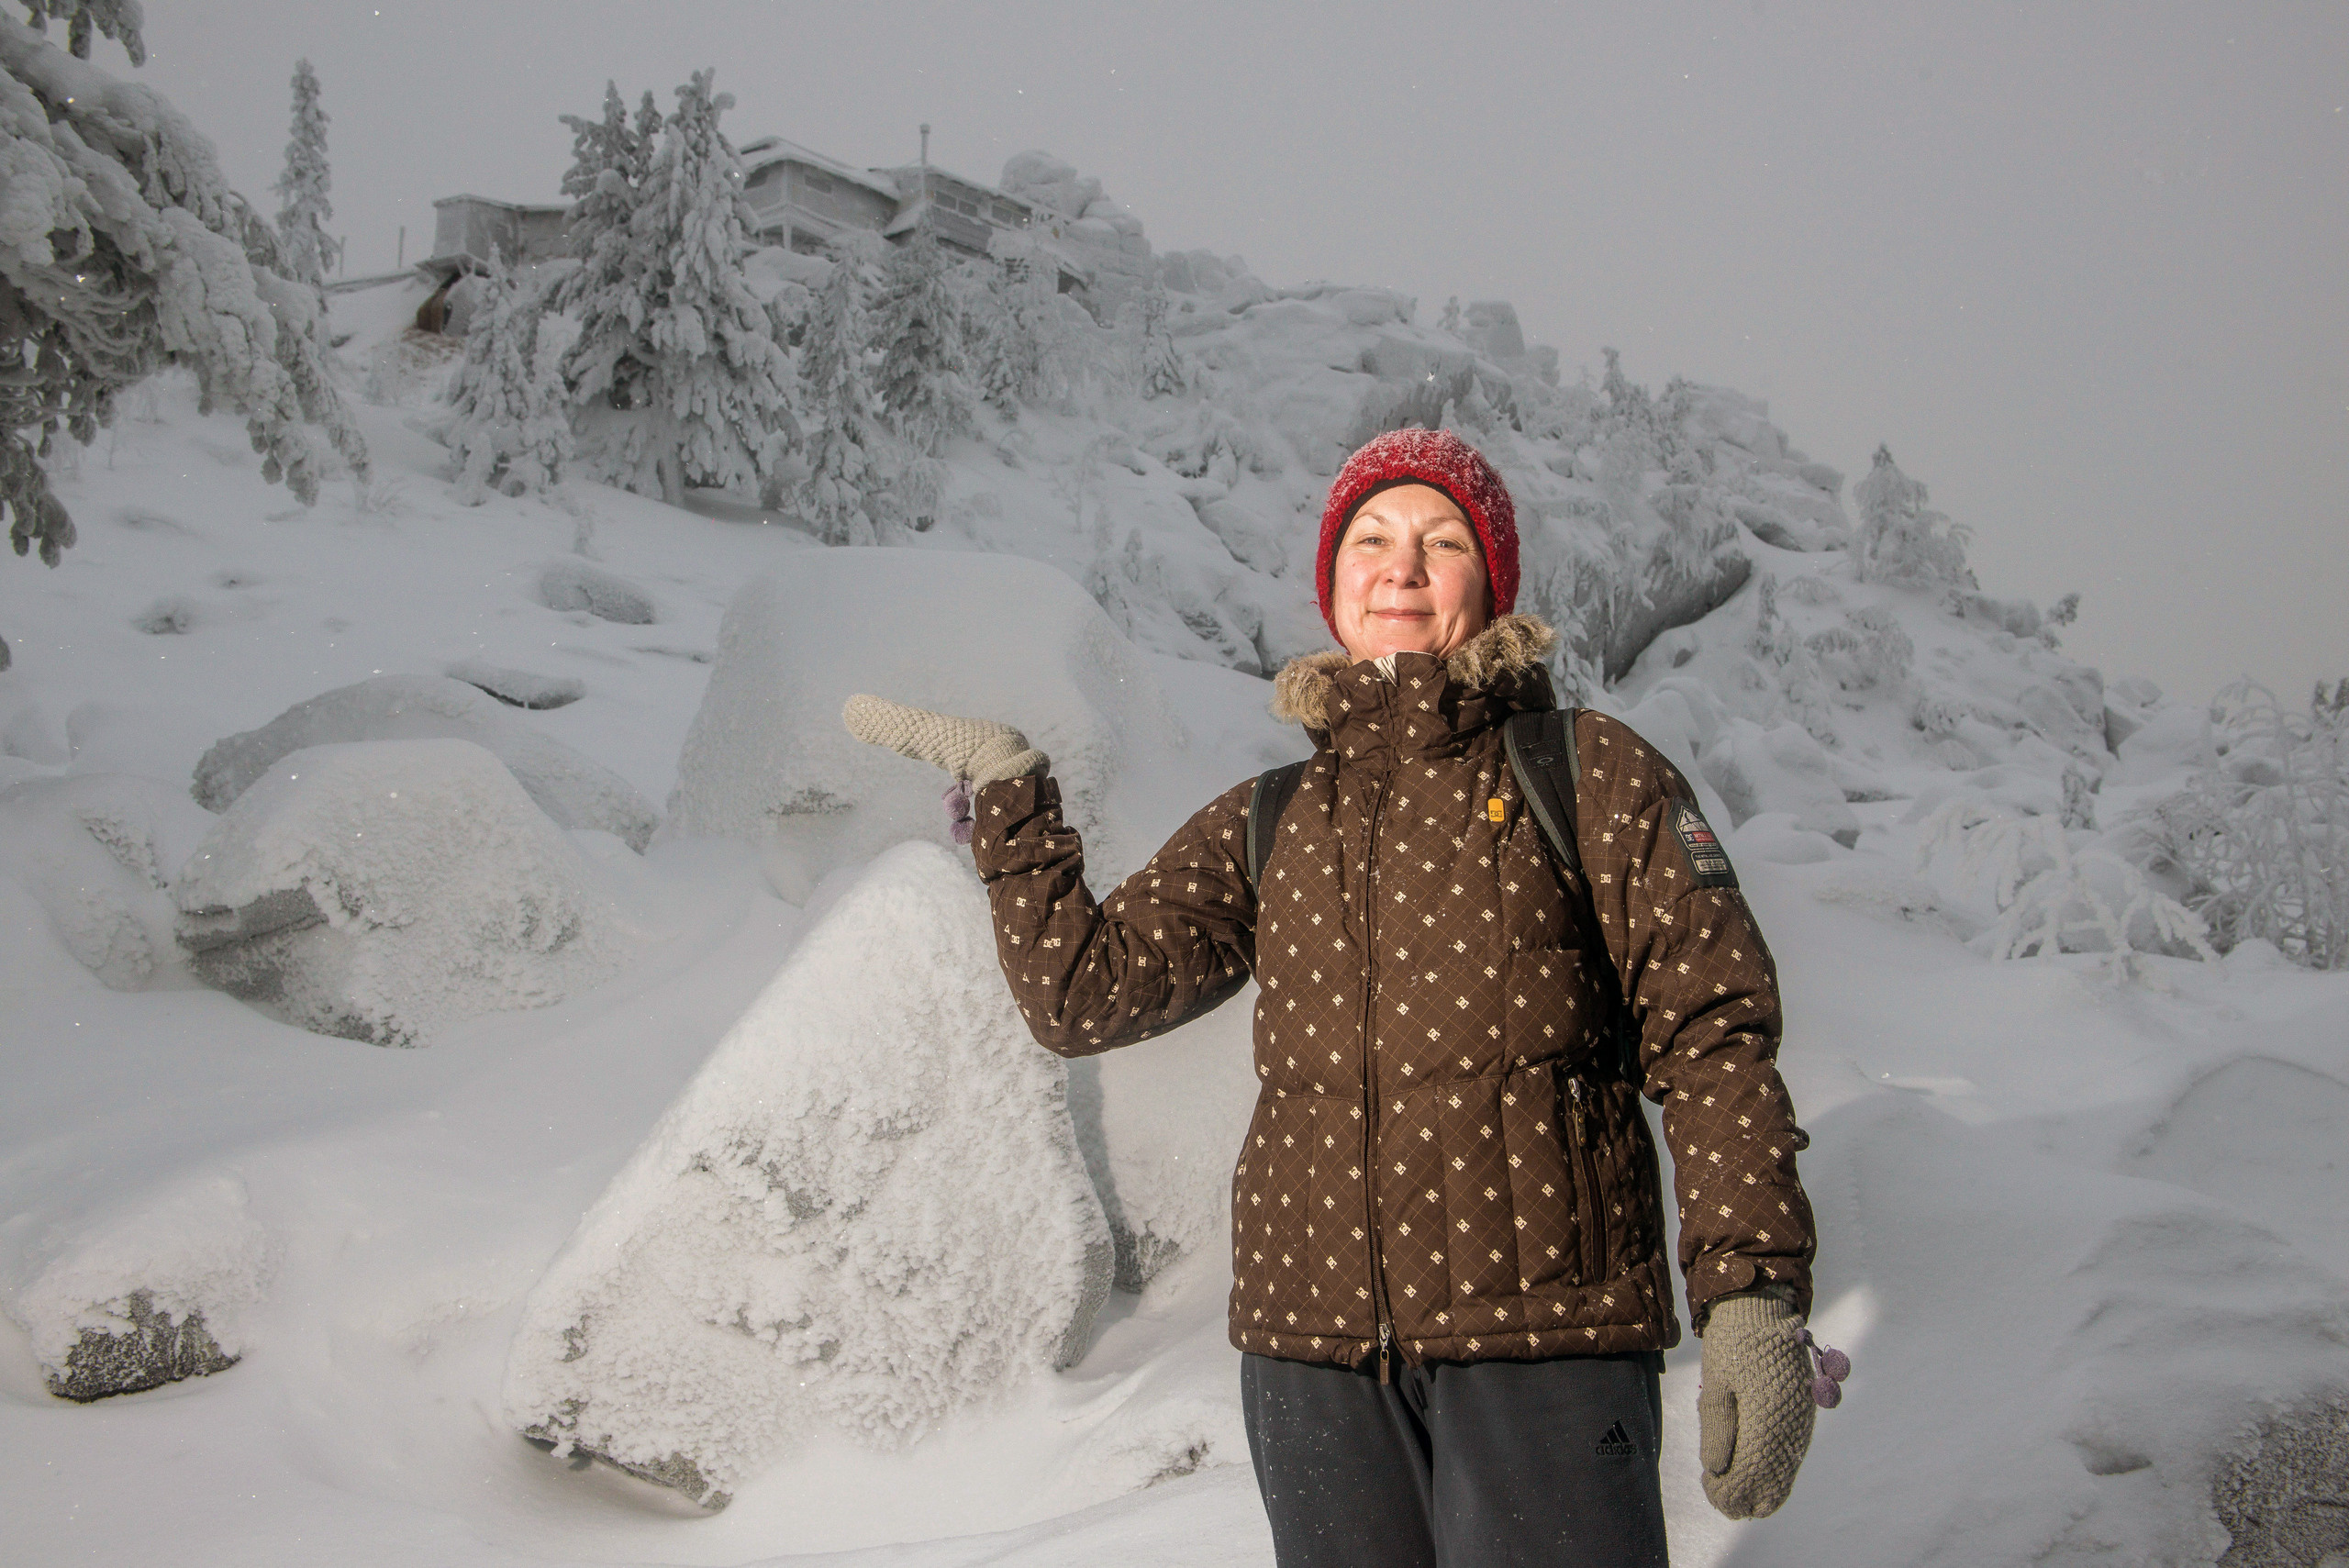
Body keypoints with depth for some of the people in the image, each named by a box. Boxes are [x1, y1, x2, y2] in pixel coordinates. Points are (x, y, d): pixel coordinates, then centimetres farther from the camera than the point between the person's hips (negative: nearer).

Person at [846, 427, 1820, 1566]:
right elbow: (1086, 991, 9)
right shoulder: (1266, 826, 16)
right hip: (1315, 1349, 4)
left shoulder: (1590, 776, 4)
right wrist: (1007, 790, 4)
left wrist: (1753, 1294, -12)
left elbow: (1708, 1032, -3)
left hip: (1541, 1342, -4)